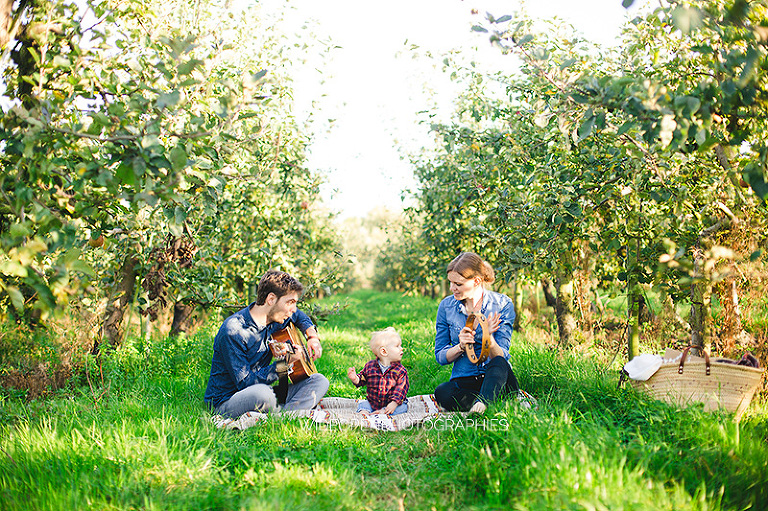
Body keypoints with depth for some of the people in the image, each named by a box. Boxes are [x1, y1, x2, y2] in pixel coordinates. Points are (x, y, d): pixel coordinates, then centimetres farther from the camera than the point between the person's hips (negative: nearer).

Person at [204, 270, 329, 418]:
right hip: (225, 403, -8)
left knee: (319, 381, -7)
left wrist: (312, 336, 9)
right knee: (263, 393, -41)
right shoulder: (233, 332, -22)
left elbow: (299, 317, 28)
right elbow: (244, 382, -23)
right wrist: (282, 364, -32)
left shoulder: (275, 317, 3)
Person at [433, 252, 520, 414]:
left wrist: (489, 338, -30)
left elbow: (501, 357, -8)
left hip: (495, 379, -1)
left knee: (499, 363, -35)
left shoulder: (503, 304, -5)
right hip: (463, 381, 2)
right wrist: (461, 346, -17)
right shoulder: (446, 306, 0)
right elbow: (440, 356, 4)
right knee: (442, 392, -32)